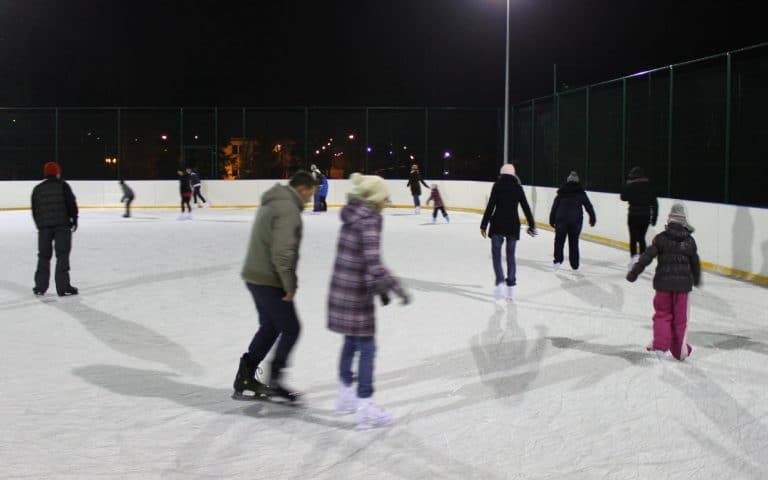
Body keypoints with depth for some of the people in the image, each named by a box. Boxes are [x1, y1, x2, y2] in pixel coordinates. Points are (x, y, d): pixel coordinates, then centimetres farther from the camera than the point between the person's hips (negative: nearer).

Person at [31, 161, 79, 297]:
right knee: (62, 255, -2)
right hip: (62, 225, -4)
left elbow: (34, 211, 12)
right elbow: (71, 204, -6)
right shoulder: (63, 185, -2)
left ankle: (40, 287, 12)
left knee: (44, 256, 11)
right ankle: (63, 287, -6)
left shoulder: (37, 189, 11)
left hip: (44, 226, 4)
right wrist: (74, 220, 5)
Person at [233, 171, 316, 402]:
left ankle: (245, 376, 24)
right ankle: (274, 382, 7)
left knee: (269, 327, 20)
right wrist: (290, 285, -16)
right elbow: (282, 252, -27)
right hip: (269, 281, -10)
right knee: (290, 329, 3)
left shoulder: (272, 202, 13)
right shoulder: (288, 209, -19)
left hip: (255, 276, 10)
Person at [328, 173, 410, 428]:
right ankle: (364, 407, 6)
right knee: (366, 348, 1)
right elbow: (373, 262, -25)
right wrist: (396, 287, -21)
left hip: (341, 290, 9)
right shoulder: (370, 220, -16)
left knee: (351, 342, 22)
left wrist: (379, 287, 21)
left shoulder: (353, 217, 10)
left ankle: (345, 395, 36)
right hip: (356, 295, -9)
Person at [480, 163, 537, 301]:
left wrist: (484, 225, -7)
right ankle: (511, 287, 14)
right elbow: (526, 208, 7)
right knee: (510, 255, 12)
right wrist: (531, 226, 15)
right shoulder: (518, 187, 5)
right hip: (513, 225, 3)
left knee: (496, 254, 2)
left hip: (497, 224, -3)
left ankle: (500, 282, -17)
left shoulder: (497, 185, -3)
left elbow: (490, 206, -9)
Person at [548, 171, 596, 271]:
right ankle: (575, 264, 14)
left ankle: (558, 260, -2)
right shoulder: (581, 193, 5)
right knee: (574, 242, 12)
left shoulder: (562, 192, 5)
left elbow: (554, 206, 3)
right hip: (576, 221, 1)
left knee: (559, 241, 12)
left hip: (561, 219, -1)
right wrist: (592, 219, 16)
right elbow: (589, 206, 7)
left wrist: (552, 220, 9)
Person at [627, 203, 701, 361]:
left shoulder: (661, 238, -6)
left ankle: (660, 345, 0)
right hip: (682, 283, 1)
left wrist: (634, 272, -7)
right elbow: (695, 262, 11)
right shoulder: (689, 240, 1)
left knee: (662, 314, 12)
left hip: (663, 282, -1)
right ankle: (679, 349, 18)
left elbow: (648, 256, -12)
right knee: (680, 317, 11)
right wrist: (696, 279, 29)